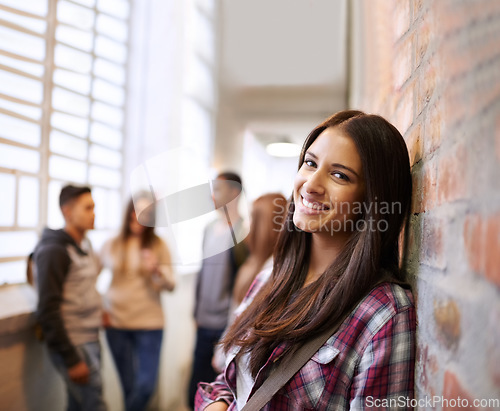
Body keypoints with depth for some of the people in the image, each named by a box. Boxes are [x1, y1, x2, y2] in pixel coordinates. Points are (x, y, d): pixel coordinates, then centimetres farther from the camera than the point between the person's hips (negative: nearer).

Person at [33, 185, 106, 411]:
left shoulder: (85, 244, 9)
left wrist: (97, 311, 5)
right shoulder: (54, 251, -15)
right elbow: (47, 311, -18)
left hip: (91, 339, 8)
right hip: (73, 345, -8)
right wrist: (71, 360, -18)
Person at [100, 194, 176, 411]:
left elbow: (171, 285, 0)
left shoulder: (159, 245, 0)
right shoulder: (111, 245, 4)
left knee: (146, 385, -4)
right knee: (129, 385, 5)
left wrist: (157, 270, -19)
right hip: (116, 323, 1)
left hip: (149, 322, -1)